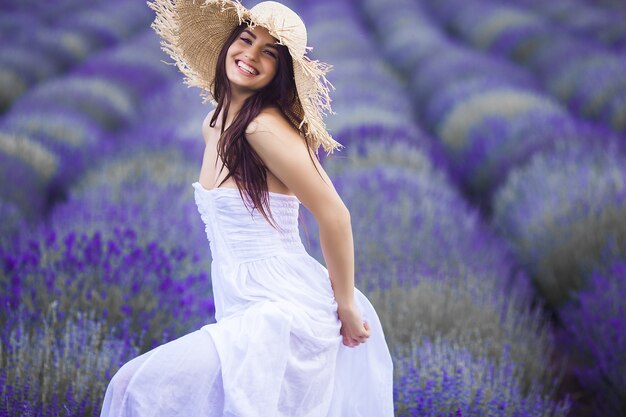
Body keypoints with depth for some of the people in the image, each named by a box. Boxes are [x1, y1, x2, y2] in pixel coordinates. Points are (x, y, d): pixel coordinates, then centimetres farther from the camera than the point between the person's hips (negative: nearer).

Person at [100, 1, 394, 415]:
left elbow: (334, 215, -17)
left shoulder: (266, 126, -16)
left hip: (284, 315, -9)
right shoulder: (214, 124, 11)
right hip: (244, 317, 9)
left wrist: (346, 307, -10)